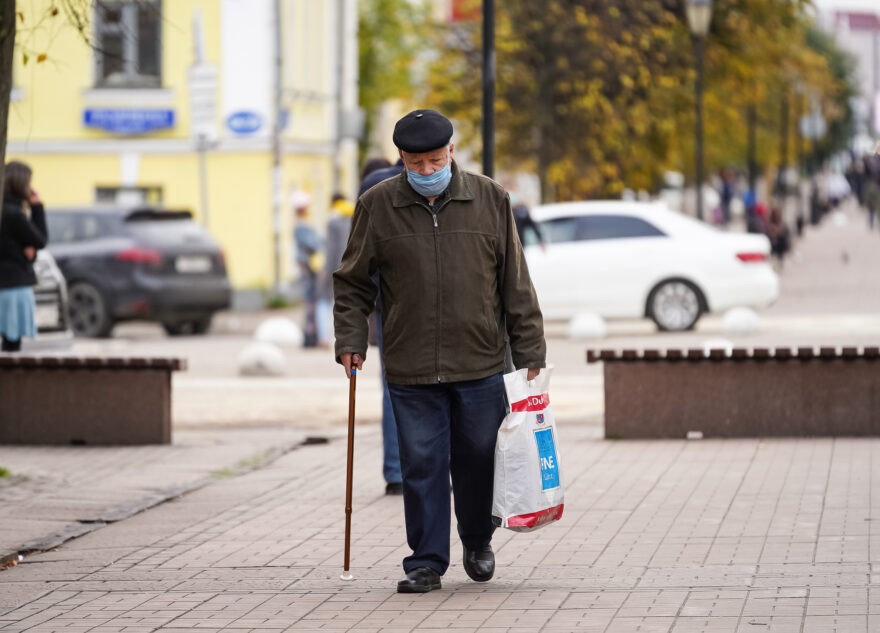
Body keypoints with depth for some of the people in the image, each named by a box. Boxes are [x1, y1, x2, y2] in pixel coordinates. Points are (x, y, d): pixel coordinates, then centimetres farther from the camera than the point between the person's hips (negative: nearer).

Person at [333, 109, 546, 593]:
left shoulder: (490, 200, 2)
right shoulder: (378, 206, 1)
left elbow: (515, 282, 5)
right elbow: (352, 282, 10)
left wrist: (529, 351, 3)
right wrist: (351, 341, 0)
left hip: (479, 364, 0)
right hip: (410, 371, 0)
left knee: (478, 460, 9)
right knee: (422, 466, 0)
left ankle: (478, 542, 32)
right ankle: (427, 562, 9)